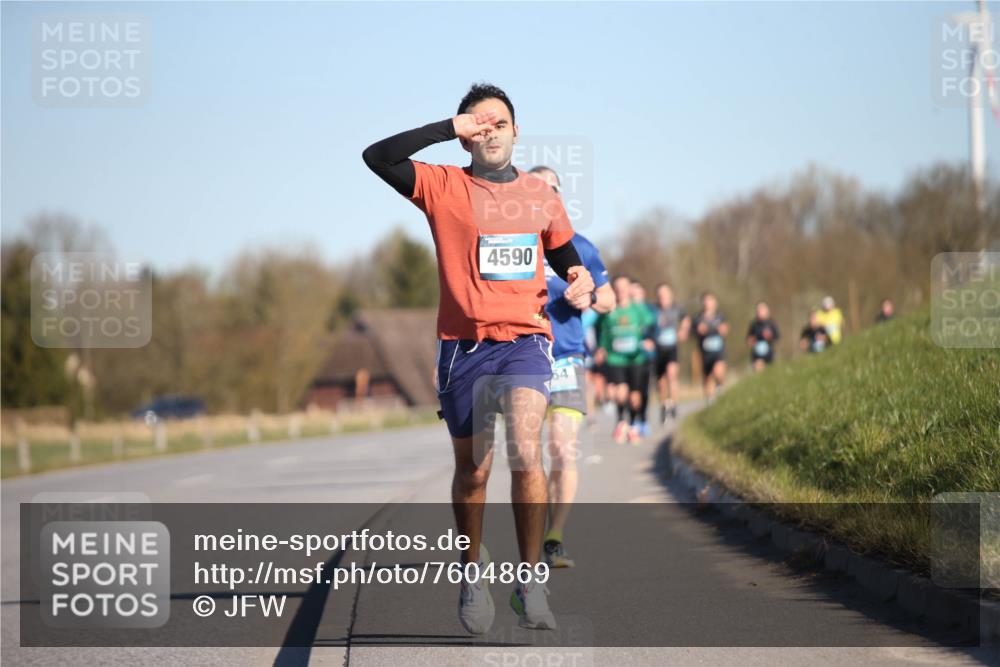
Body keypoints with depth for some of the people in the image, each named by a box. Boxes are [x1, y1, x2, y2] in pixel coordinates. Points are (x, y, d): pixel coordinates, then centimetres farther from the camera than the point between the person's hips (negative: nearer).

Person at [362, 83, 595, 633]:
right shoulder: (444, 186, 2)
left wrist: (580, 283, 0)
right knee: (472, 469, 9)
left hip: (524, 339, 0)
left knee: (525, 451, -21)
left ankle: (531, 580, -13)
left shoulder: (540, 195, 11)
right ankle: (473, 566, 32)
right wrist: (450, 128, -14)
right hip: (462, 344, 0)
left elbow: (566, 258, 23)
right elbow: (377, 157, -12)